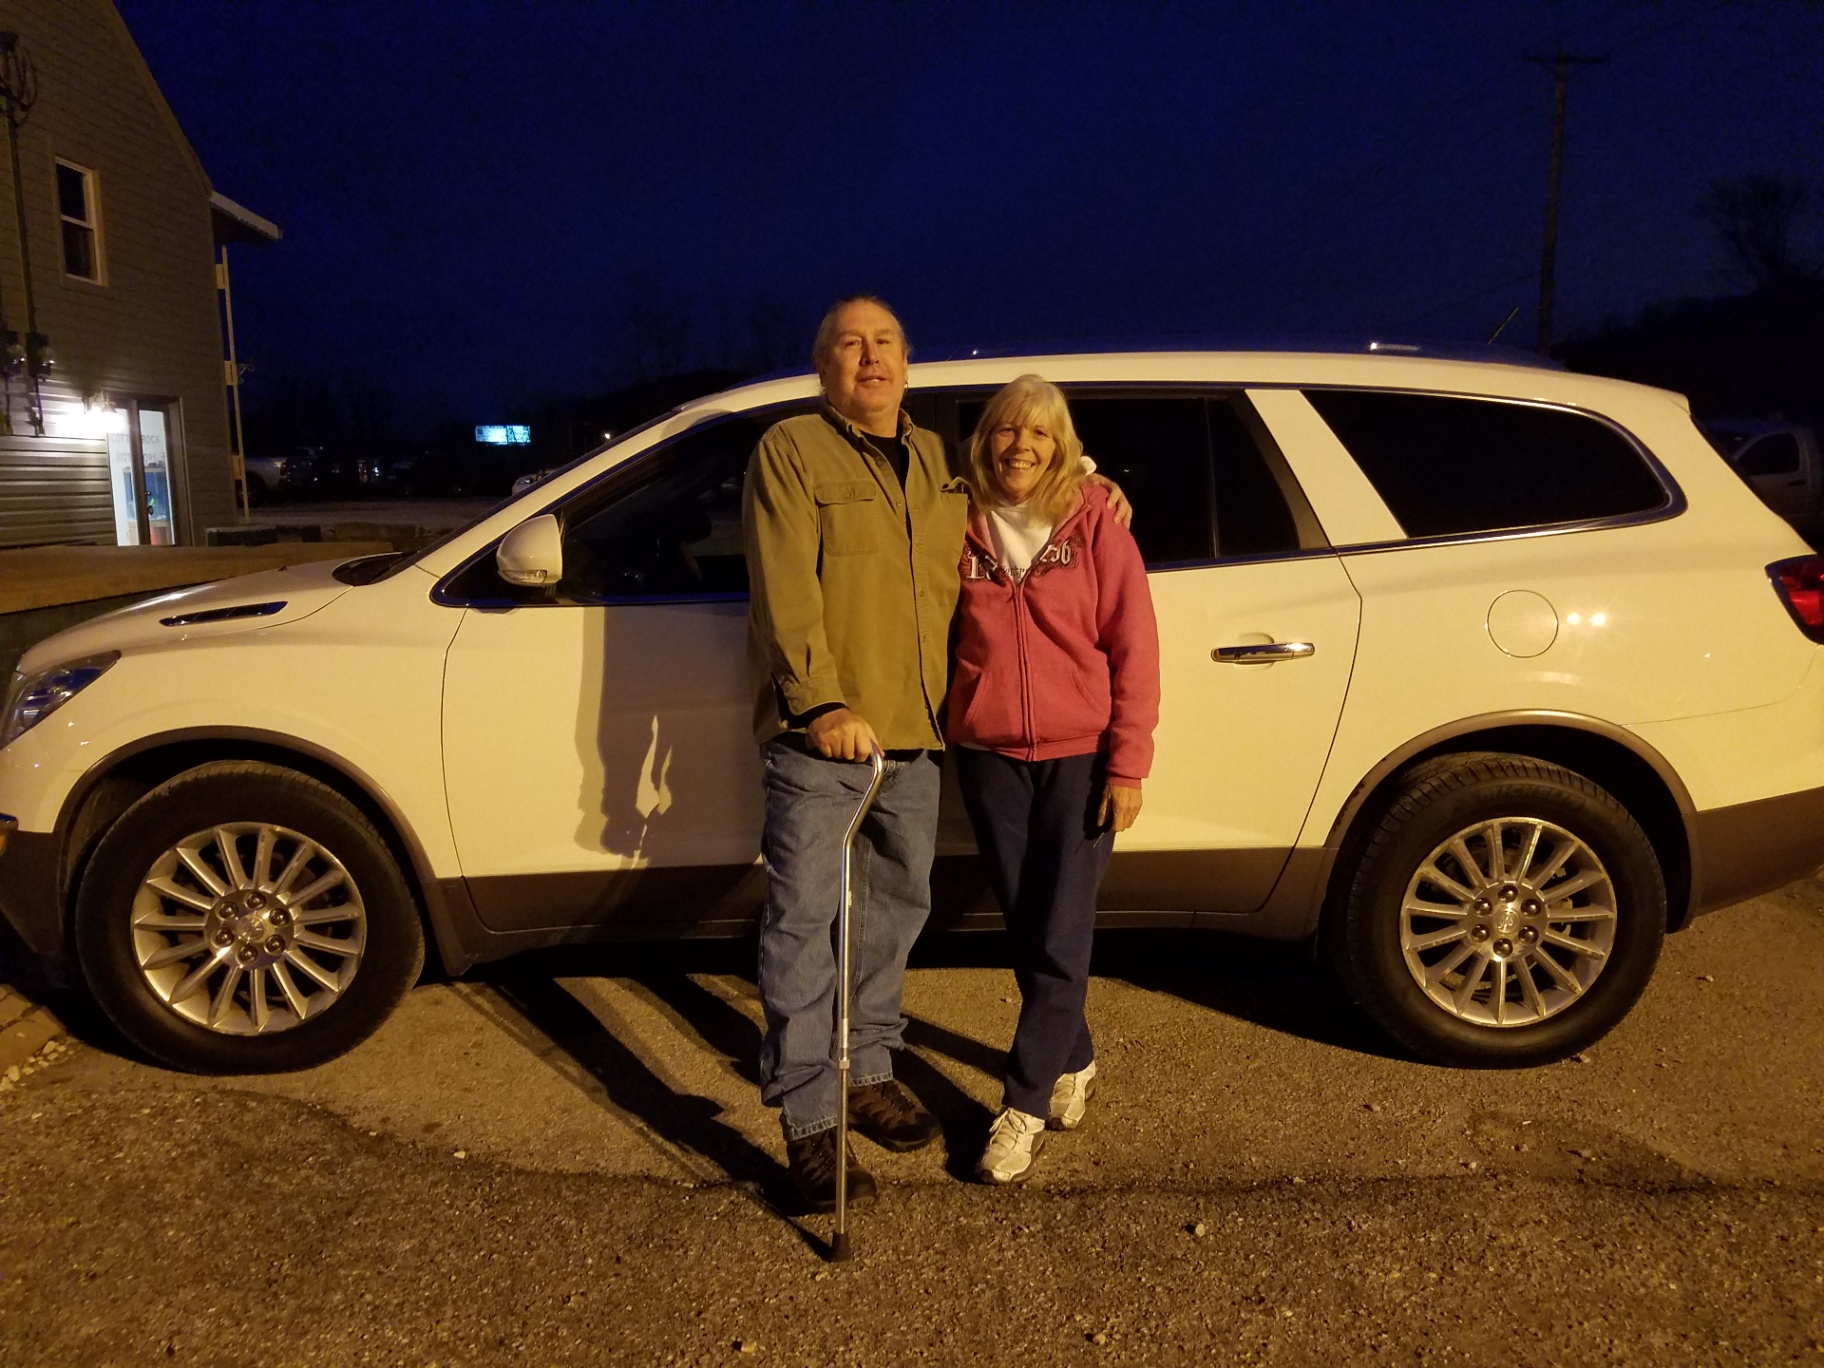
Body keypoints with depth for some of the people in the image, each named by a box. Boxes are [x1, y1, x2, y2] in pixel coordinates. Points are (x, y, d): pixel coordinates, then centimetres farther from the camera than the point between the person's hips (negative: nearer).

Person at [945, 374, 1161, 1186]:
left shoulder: (1094, 525, -4)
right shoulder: (964, 529, 3)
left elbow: (1134, 649, -5)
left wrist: (1128, 765, -10)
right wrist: (942, 735, -1)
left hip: (1080, 758, -3)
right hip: (989, 758, 3)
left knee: (1060, 943, -3)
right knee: (1027, 933, 13)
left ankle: (1024, 1105, 10)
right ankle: (1074, 1063, 33)